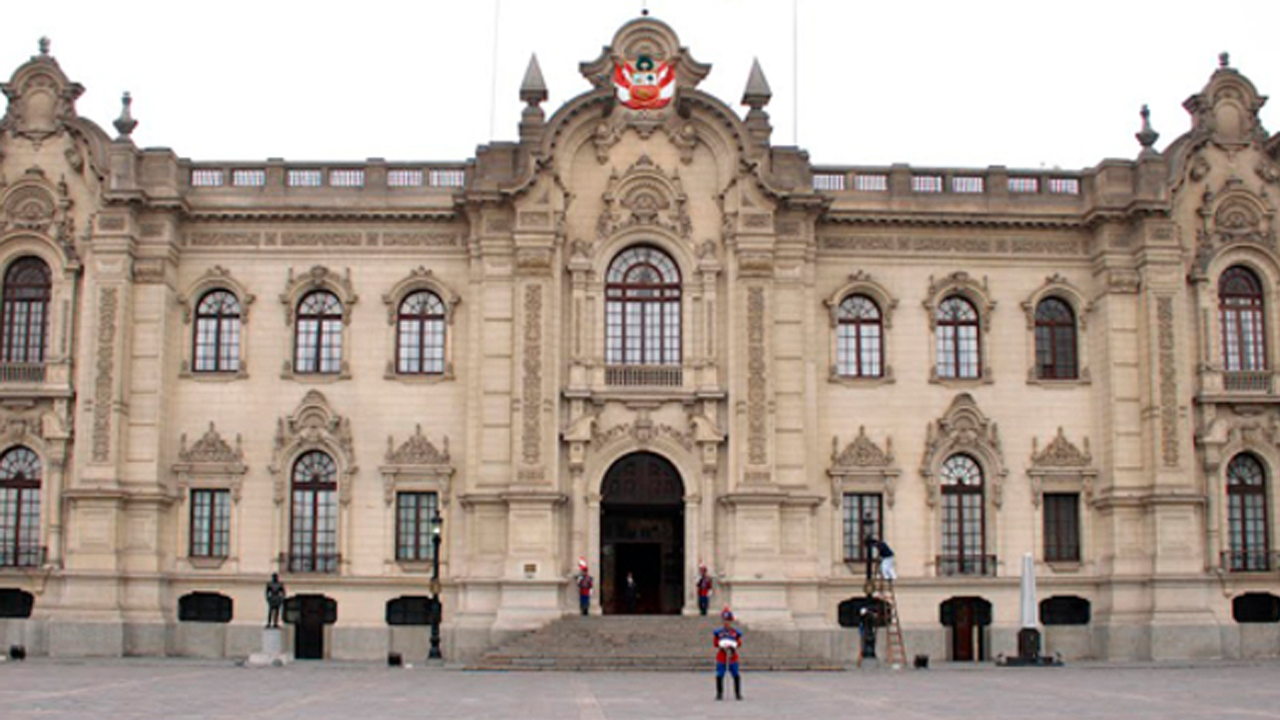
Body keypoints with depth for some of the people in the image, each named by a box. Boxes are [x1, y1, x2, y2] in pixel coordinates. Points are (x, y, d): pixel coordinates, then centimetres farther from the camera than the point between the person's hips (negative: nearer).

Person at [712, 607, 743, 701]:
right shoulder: (718, 632, 0)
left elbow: (739, 643, 6)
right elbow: (715, 644, 3)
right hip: (721, 657, -1)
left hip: (733, 657, 1)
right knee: (719, 675, -3)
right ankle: (719, 694, 8)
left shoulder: (736, 632, 2)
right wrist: (721, 646, -16)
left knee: (736, 675, -1)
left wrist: (733, 646, -14)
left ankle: (738, 693, 11)